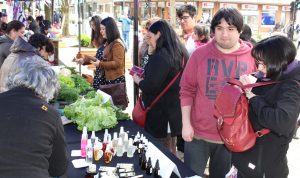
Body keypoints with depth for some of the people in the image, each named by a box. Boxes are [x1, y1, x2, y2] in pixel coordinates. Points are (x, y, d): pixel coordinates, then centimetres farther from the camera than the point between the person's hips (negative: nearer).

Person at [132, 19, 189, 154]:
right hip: (175, 108, 9)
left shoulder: (161, 56, -21)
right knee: (171, 150, 20)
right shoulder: (179, 52, 7)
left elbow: (151, 86, -26)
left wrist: (138, 80, -6)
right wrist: (151, 52, 4)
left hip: (160, 110, -9)